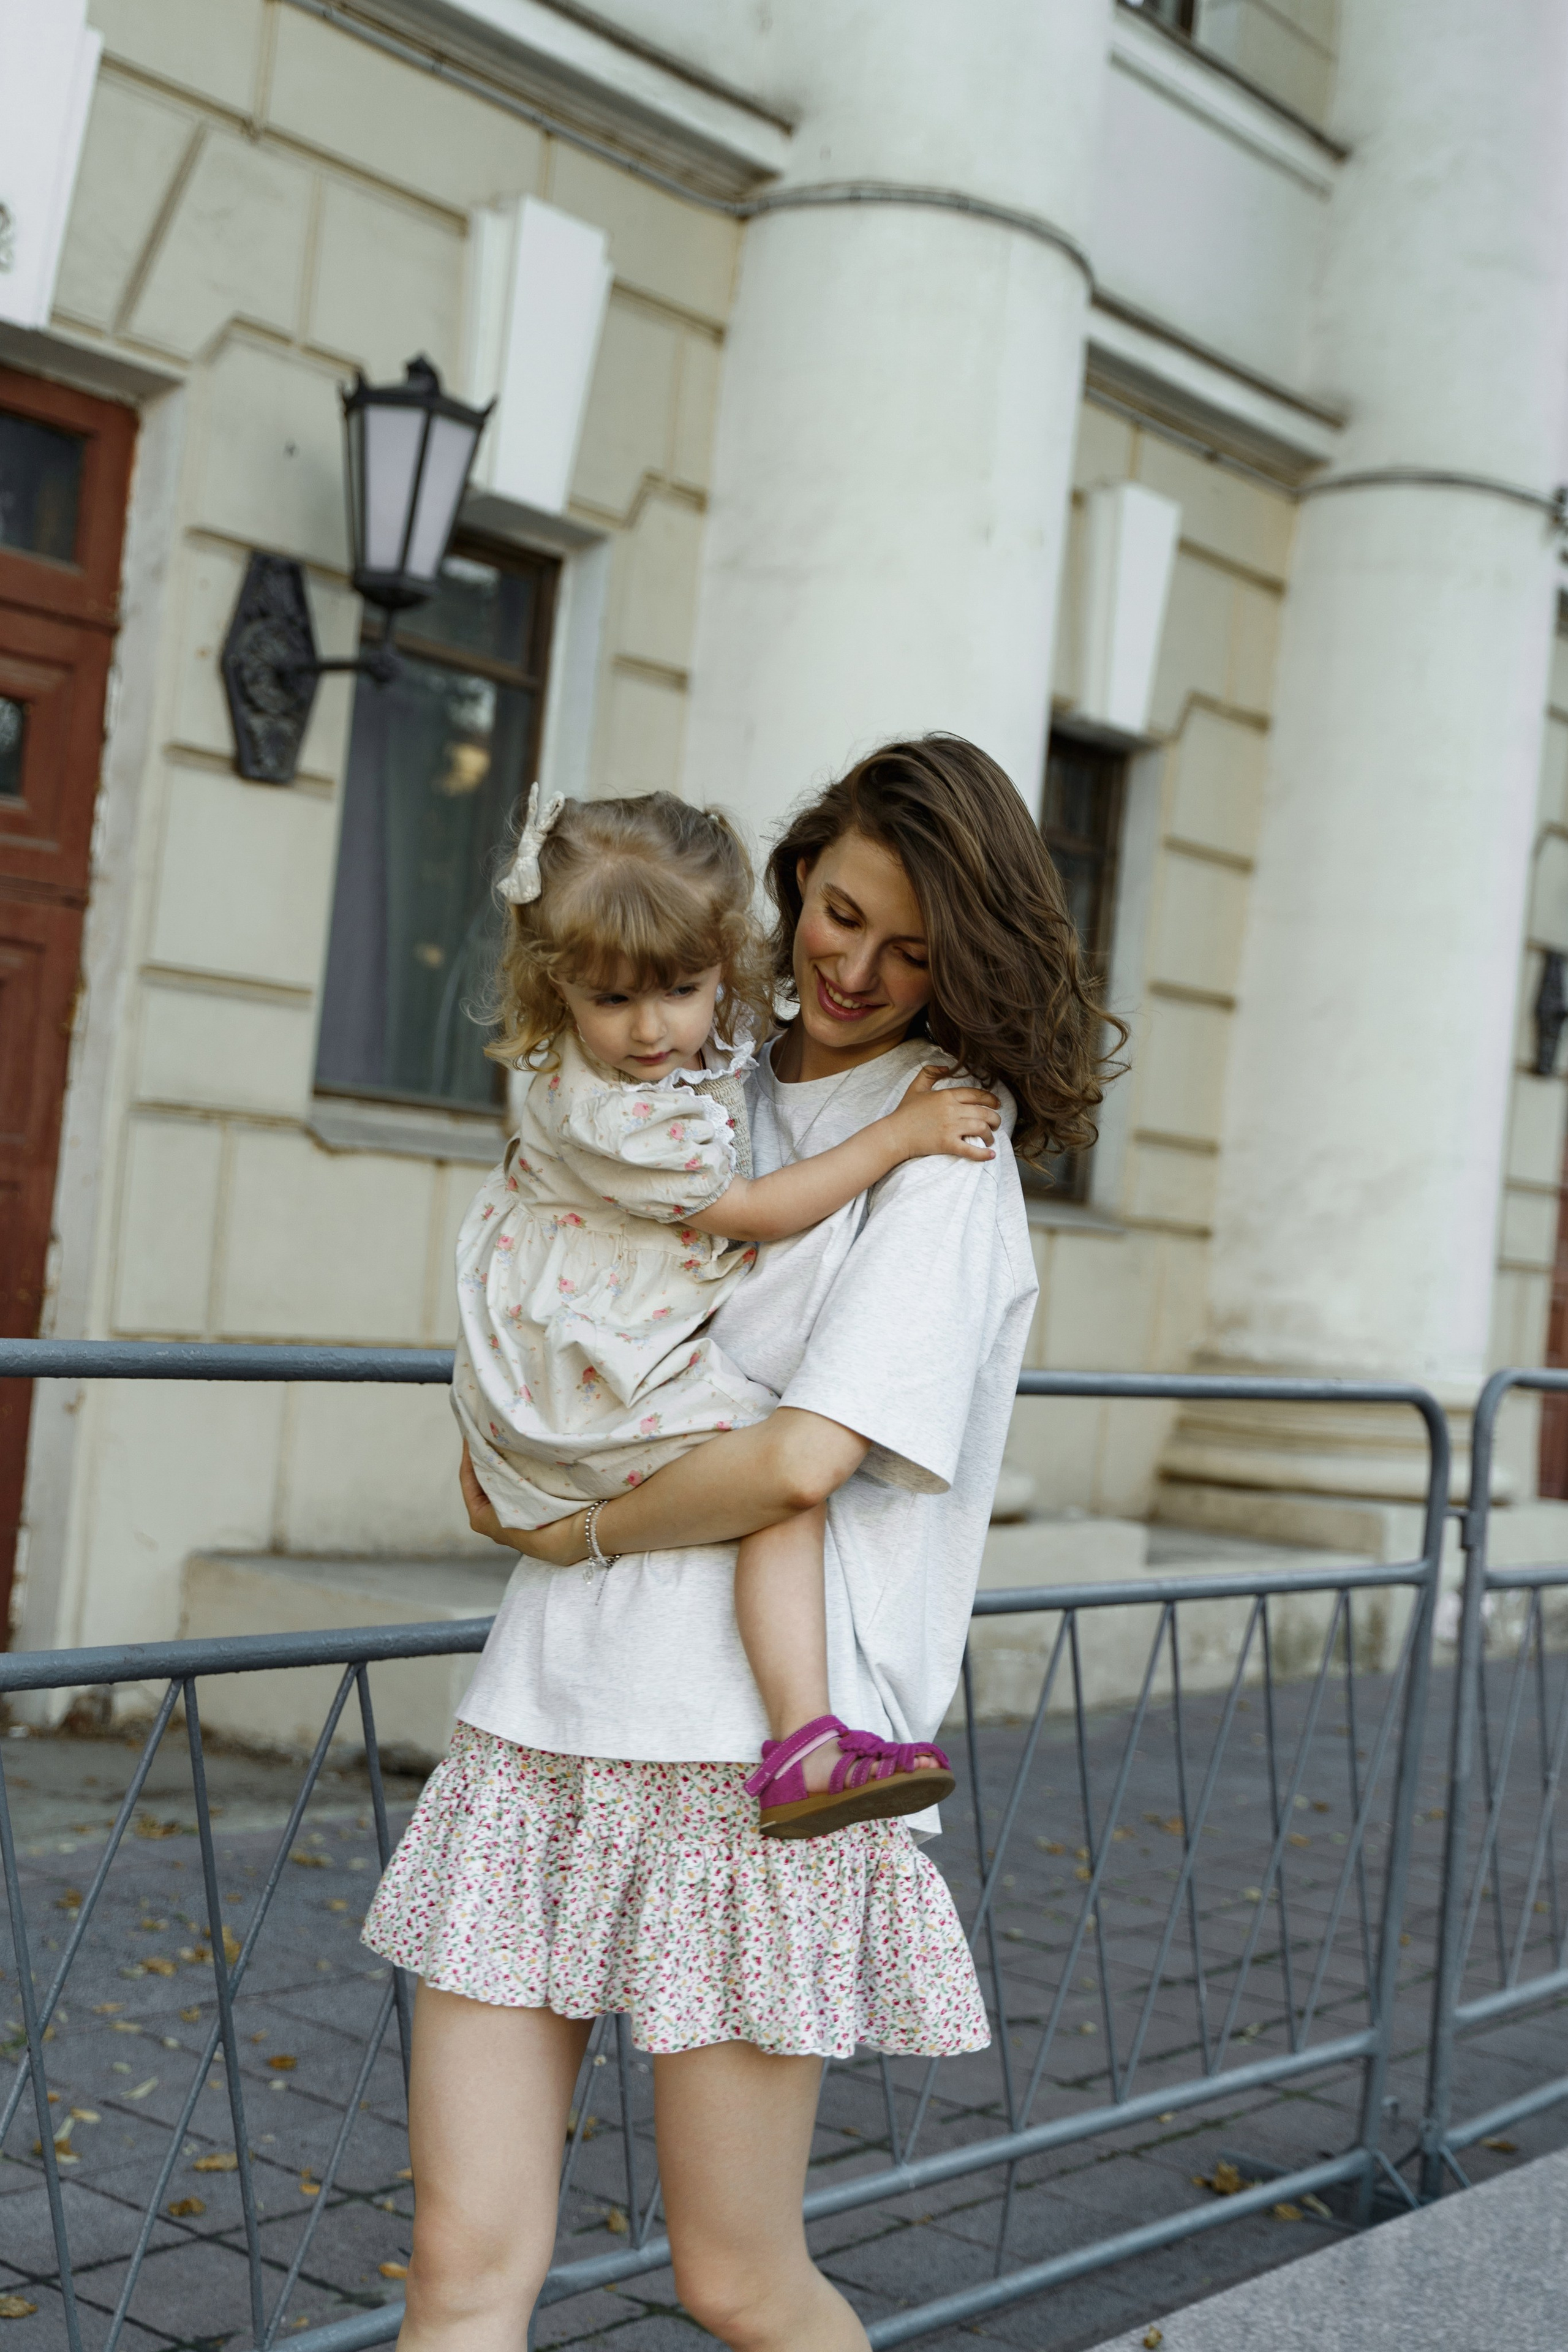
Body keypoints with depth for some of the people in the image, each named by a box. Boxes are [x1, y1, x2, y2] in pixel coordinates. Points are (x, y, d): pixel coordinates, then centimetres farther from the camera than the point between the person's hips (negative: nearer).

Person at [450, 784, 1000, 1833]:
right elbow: (755, 1211, -19)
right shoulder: (603, 1115, -27)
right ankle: (800, 1752, -29)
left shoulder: (717, 1044, 0)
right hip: (592, 1381, -10)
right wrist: (899, 1133, -17)